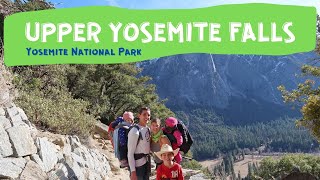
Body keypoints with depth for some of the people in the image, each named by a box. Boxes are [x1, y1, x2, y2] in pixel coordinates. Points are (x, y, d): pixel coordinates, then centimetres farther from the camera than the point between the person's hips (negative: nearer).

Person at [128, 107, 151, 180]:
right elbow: (130, 153, -18)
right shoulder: (135, 131, -20)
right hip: (138, 164, -8)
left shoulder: (147, 128, 3)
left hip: (146, 162, 8)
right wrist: (133, 171, -19)